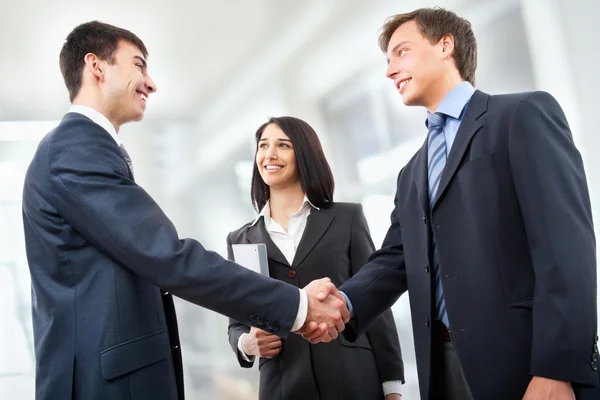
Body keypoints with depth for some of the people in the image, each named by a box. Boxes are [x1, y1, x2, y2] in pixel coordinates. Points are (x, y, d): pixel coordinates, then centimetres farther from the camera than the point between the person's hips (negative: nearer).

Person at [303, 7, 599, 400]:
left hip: (523, 359, -7)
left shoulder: (525, 114, 0)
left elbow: (567, 243, -11)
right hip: (442, 366, 7)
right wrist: (343, 305, -9)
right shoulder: (413, 174, 23)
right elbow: (395, 261, 13)